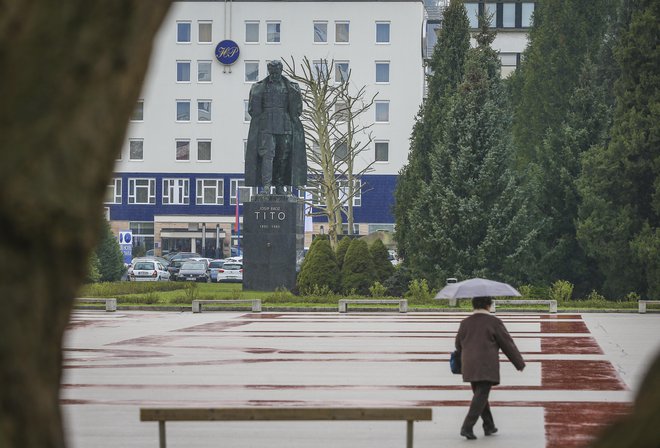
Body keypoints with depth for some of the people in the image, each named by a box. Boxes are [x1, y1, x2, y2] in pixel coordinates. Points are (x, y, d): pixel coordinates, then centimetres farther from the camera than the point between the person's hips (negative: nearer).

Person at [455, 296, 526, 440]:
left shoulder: (465, 323, 7)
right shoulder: (494, 322, -6)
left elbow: (459, 346, 16)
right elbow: (507, 344, -2)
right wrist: (519, 363, 10)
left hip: (470, 366, 5)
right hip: (487, 367, -5)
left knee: (480, 395, 19)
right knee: (480, 397, -8)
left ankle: (489, 426, 24)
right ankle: (467, 427, -21)